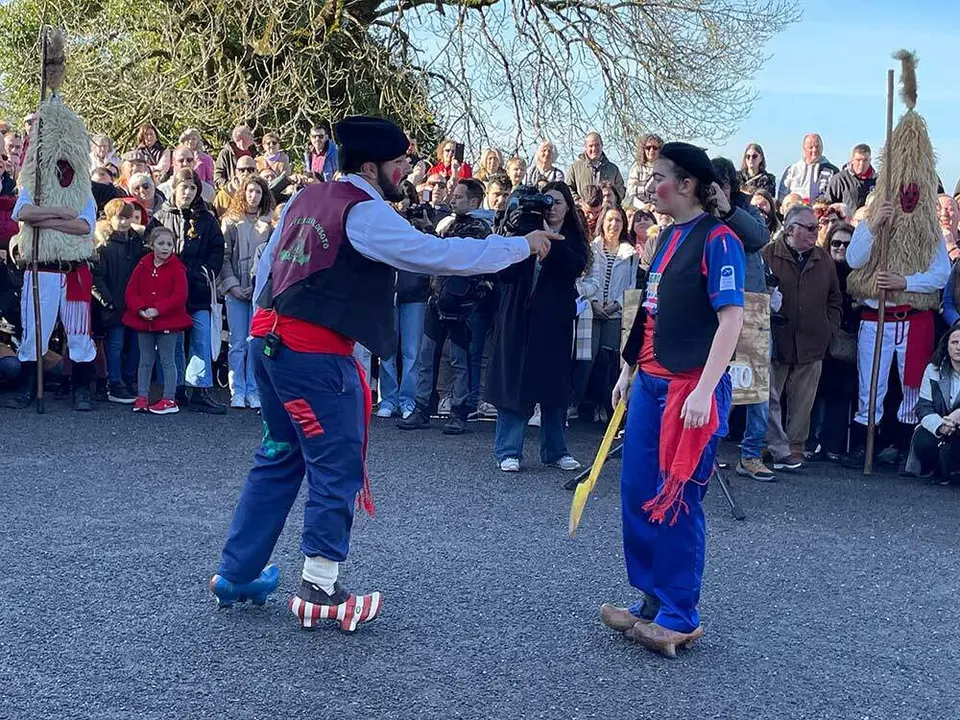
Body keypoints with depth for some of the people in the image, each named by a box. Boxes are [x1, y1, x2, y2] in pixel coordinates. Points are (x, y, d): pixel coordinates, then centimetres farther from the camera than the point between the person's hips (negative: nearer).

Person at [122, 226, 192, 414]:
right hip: (143, 320, 4)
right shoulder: (143, 265, 6)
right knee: (145, 360, 11)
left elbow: (180, 296, -12)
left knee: (167, 360, 2)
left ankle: (170, 399, 6)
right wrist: (141, 310, -13)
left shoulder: (176, 268, -5)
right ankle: (142, 397, 16)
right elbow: (131, 292, 4)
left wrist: (158, 310, -19)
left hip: (168, 321, -4)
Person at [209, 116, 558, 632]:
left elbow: (267, 262, 17)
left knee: (280, 457, 20)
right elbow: (439, 254, -17)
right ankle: (319, 594, 12)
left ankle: (235, 576, 27)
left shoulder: (309, 196, 13)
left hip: (271, 338, 9)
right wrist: (522, 245, -9)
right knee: (338, 468, 3)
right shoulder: (365, 212, -13)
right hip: (316, 355, -9)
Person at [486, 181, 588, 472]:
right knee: (514, 383, -2)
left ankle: (555, 450, 18)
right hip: (519, 317, -1)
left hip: (555, 321, 1)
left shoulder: (574, 239, 9)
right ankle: (508, 451, 4)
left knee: (555, 385, 6)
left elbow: (575, 266, -13)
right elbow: (506, 274, -4)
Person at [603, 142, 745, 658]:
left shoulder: (717, 240, -12)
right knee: (637, 494, 11)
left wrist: (704, 391, -24)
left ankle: (679, 619, 12)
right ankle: (652, 602, 25)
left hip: (691, 390, -8)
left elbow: (731, 319, -18)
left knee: (677, 503, -1)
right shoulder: (669, 236, 13)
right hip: (651, 383, 8)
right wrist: (629, 371, 19)